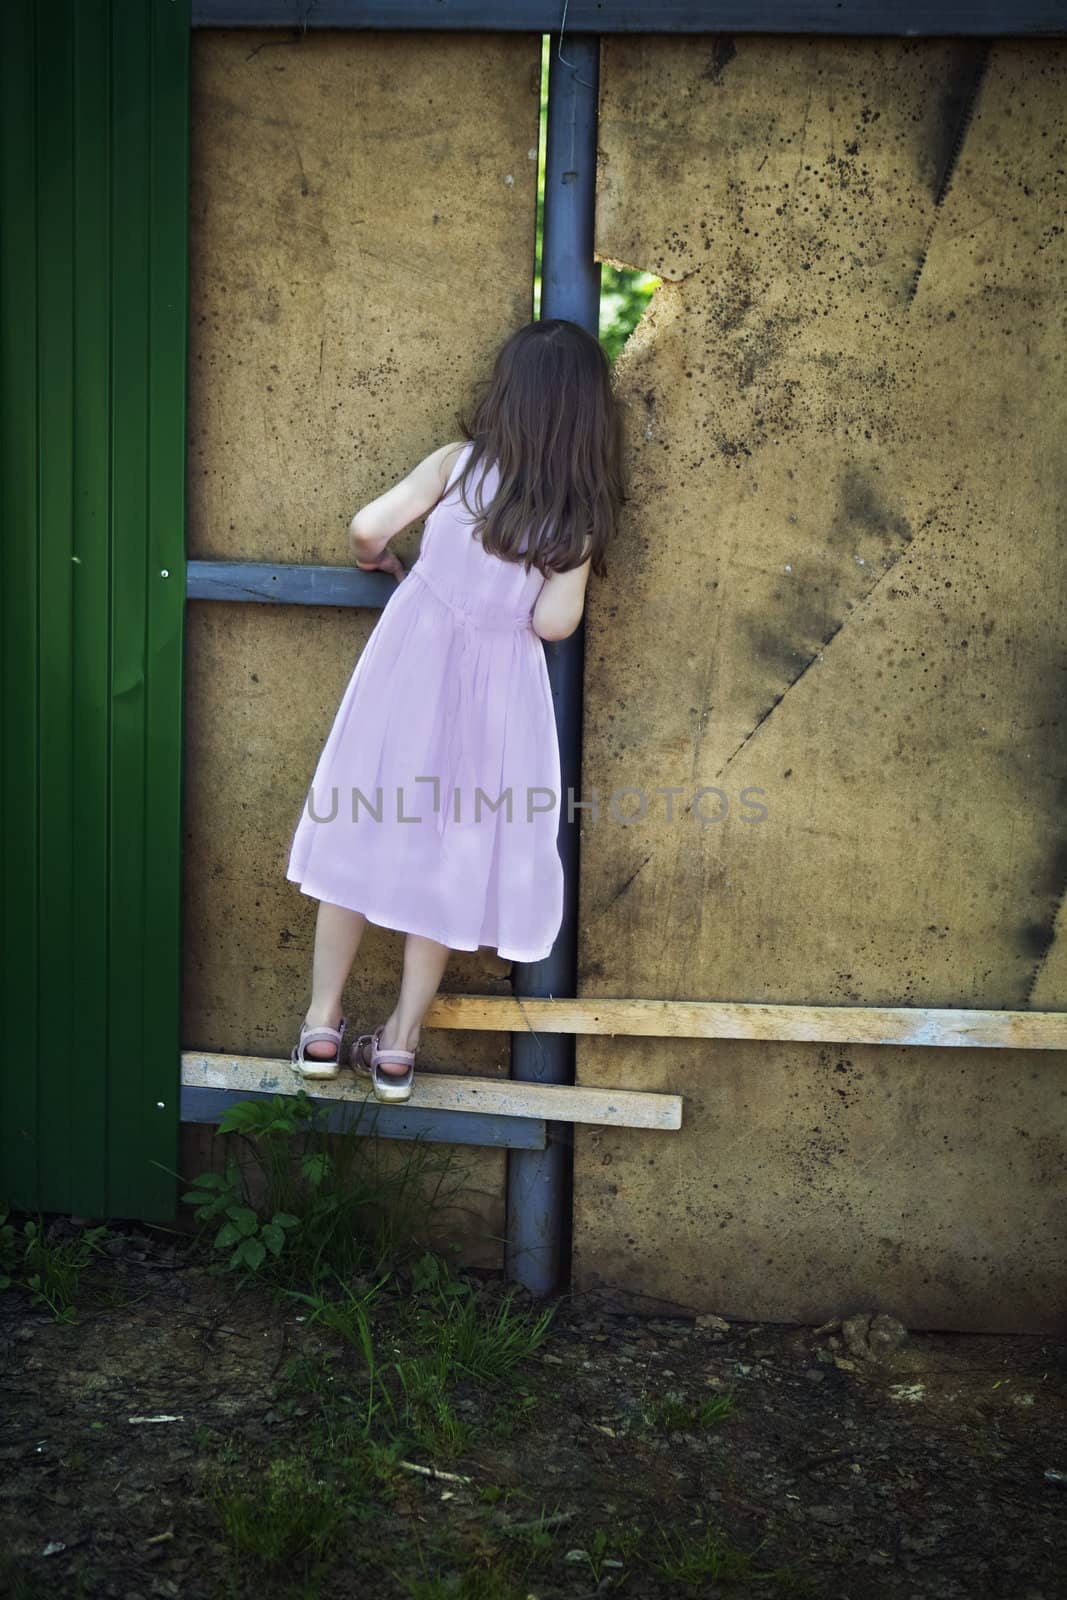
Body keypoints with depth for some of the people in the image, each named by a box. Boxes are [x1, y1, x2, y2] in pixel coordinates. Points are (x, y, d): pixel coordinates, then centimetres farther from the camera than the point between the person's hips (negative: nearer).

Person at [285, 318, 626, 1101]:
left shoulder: (458, 463, -7)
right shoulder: (584, 511, -6)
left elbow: (367, 528, -12)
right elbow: (553, 622, -12)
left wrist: (383, 561, 10)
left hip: (410, 664, 0)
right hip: (495, 689, 0)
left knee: (364, 830, 12)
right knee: (451, 853, 11)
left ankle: (322, 1026, 16)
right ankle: (399, 1045, 16)